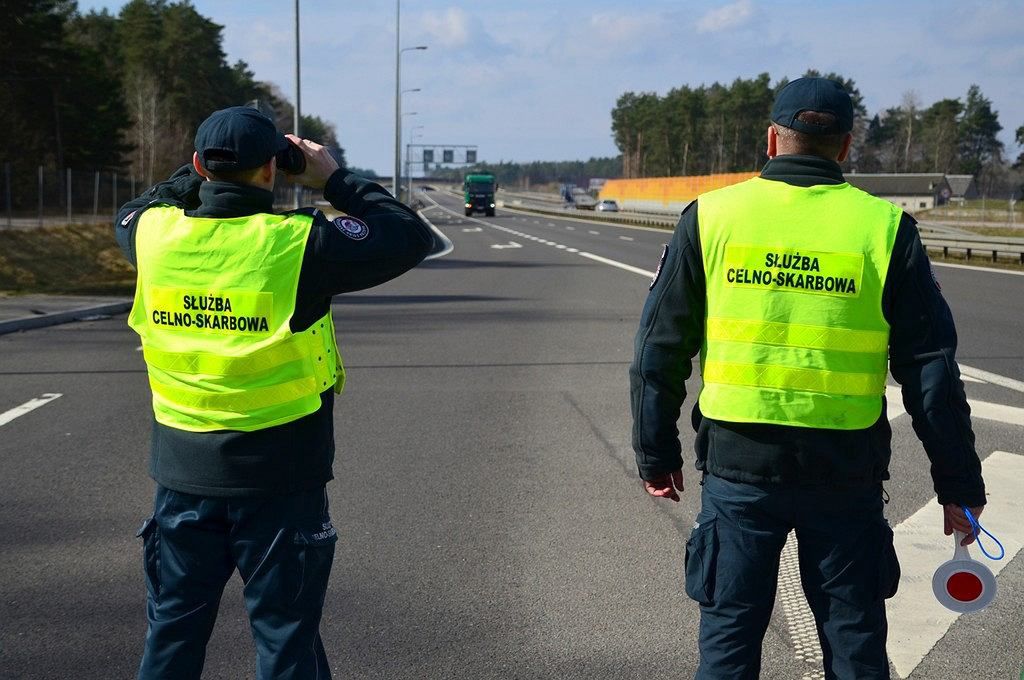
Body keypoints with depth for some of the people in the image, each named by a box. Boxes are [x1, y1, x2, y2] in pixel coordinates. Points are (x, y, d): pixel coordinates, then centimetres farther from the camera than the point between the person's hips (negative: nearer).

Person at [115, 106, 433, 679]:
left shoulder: (156, 234, -6)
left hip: (184, 475, 4)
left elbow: (130, 214, 20)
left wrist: (202, 175, 19)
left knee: (173, 632, 17)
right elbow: (412, 236, -7)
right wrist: (336, 180, 2)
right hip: (280, 480, -4)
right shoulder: (298, 243, -18)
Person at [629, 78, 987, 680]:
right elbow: (931, 369, -2)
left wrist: (657, 454, 12)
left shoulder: (710, 218, -1)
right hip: (846, 472, 0)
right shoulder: (885, 229, -2)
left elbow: (660, 351, 1)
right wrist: (959, 484, 5)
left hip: (738, 466, 0)